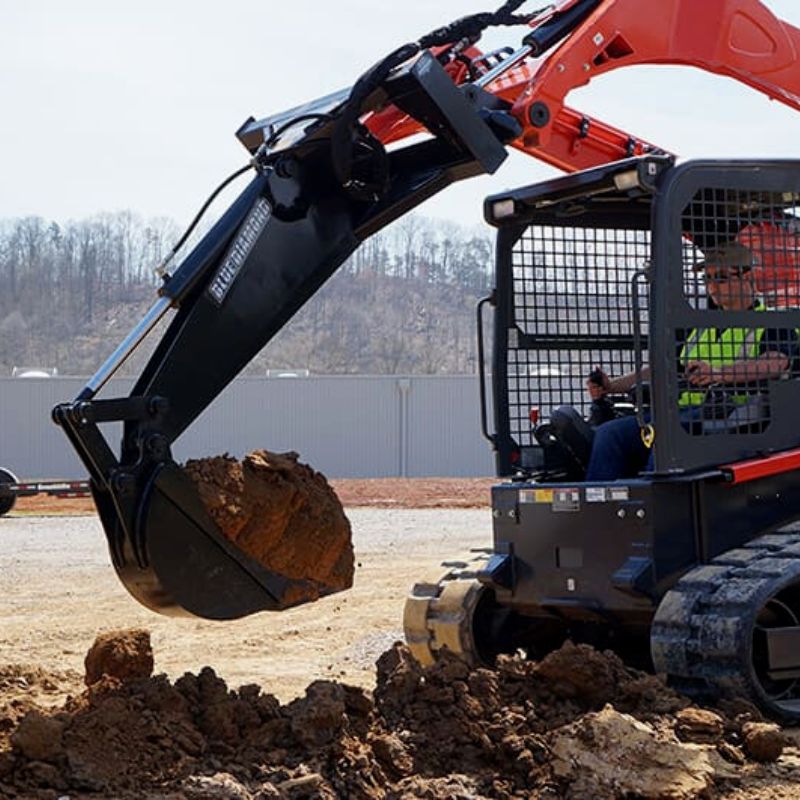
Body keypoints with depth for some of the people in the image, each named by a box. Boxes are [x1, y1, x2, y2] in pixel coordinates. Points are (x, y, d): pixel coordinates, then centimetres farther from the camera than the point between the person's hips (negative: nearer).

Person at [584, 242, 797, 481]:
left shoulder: (771, 327, 8)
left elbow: (776, 363, -14)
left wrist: (720, 373, -32)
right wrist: (612, 386, 17)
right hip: (682, 411, 7)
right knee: (609, 434, -16)